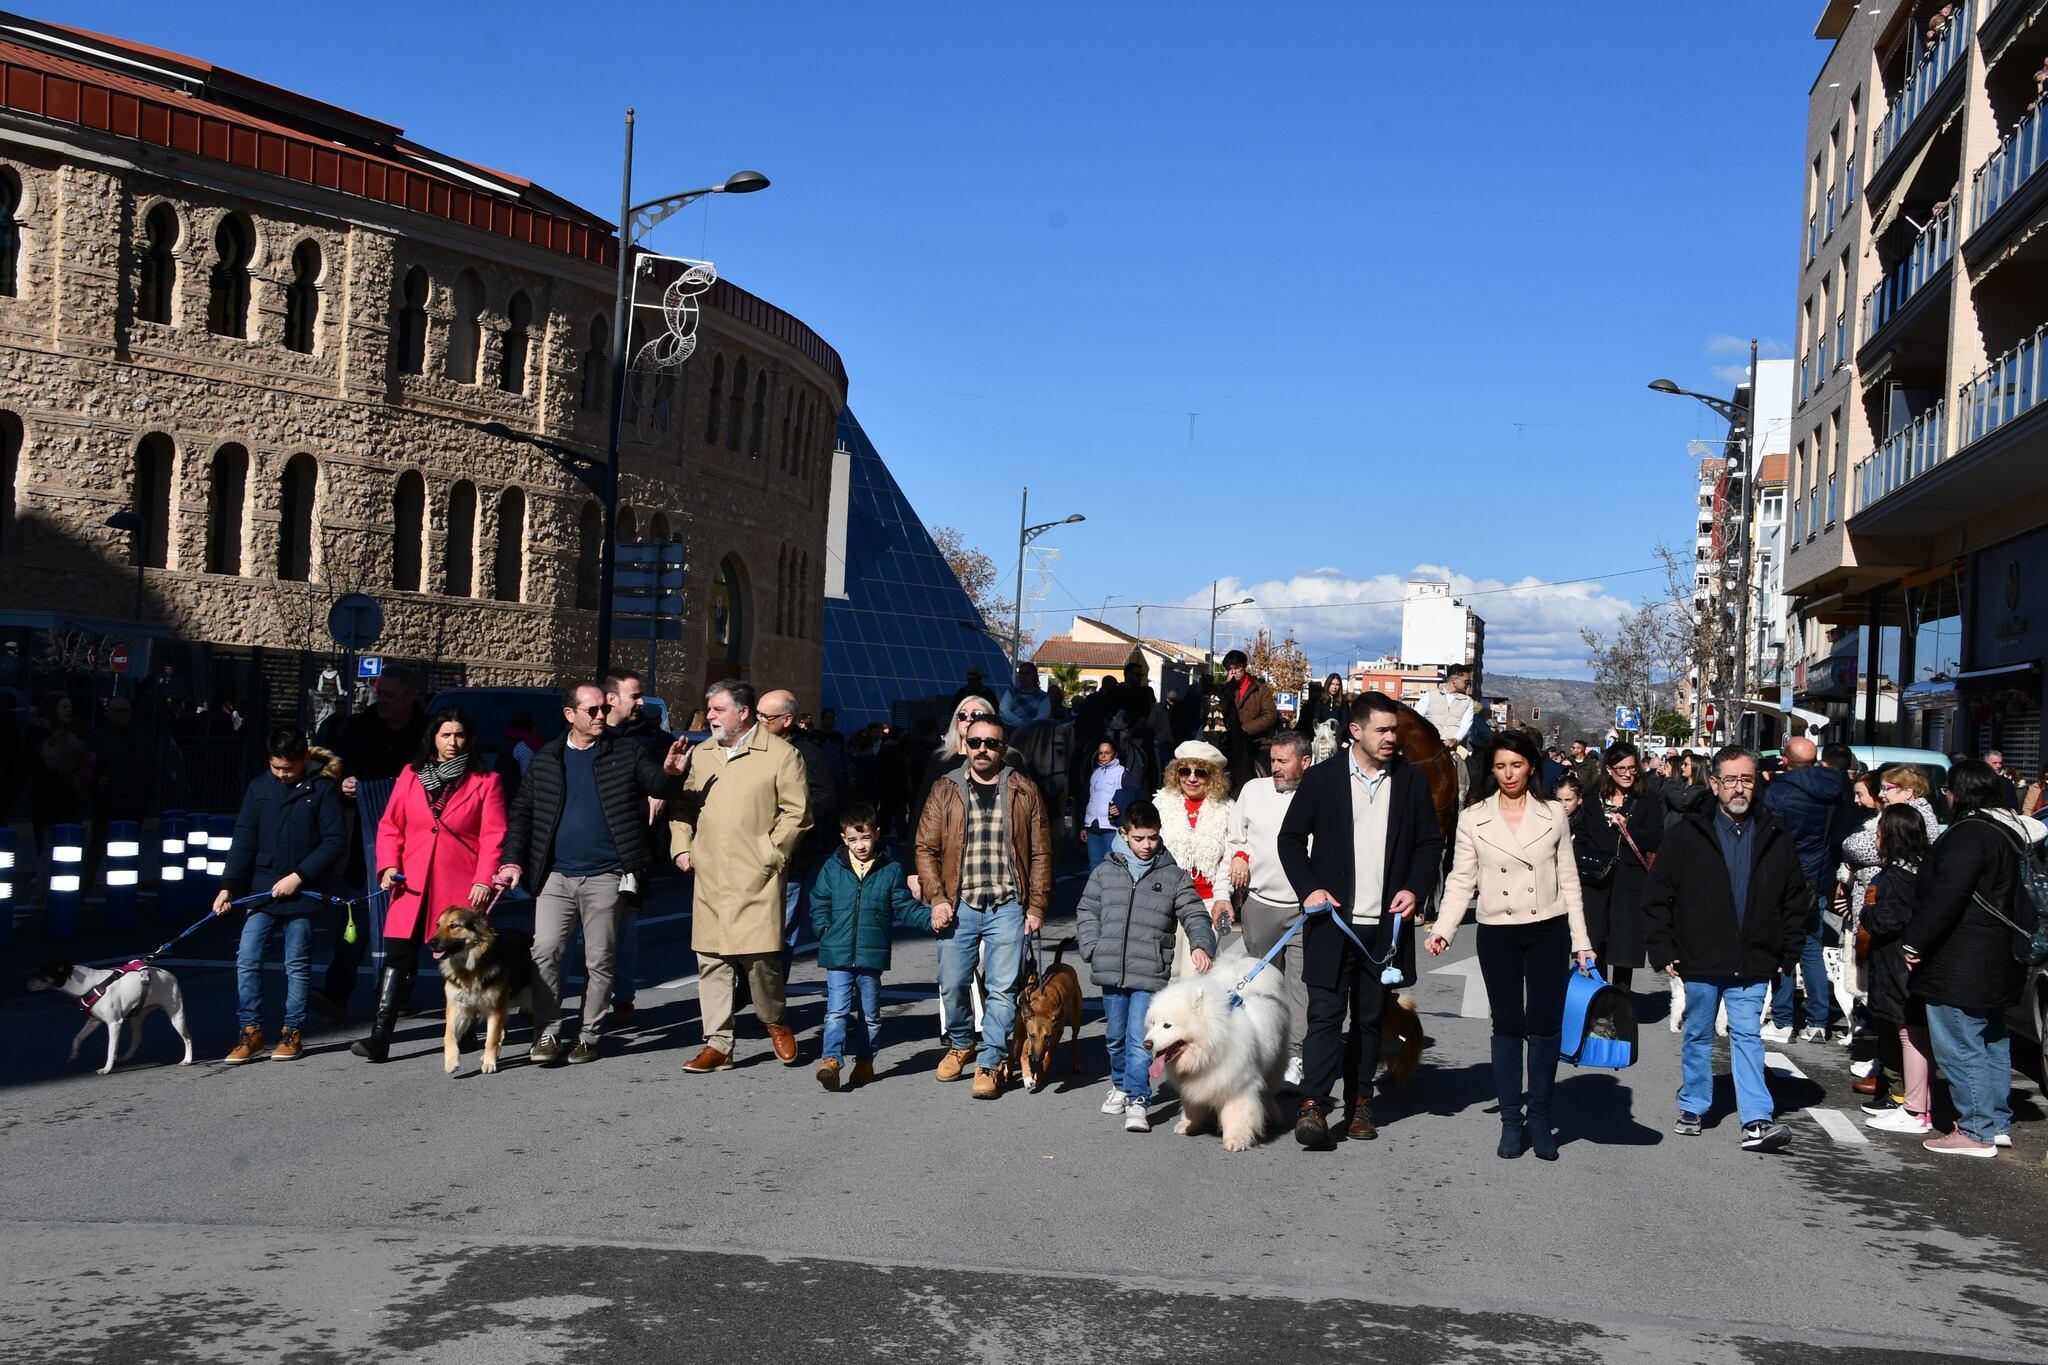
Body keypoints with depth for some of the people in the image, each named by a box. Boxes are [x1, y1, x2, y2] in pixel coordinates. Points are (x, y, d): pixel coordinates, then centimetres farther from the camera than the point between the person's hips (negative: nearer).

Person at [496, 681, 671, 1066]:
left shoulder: (626, 755, 4)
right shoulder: (545, 759, 10)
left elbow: (657, 784, -2)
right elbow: (522, 813, 12)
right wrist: (514, 860, 1)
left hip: (605, 876, -1)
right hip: (556, 876, 2)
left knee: (600, 960, 4)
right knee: (545, 952, -6)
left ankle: (589, 1035, 16)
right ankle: (547, 1033, 6)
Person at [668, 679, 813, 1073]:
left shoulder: (780, 755, -2)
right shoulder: (701, 754, 16)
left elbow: (797, 813, -5)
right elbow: (683, 806, 21)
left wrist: (769, 854, -9)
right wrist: (681, 846, 6)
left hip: (757, 878, -5)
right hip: (709, 878, 5)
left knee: (760, 957, -6)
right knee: (711, 960, 5)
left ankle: (776, 1023, 21)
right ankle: (717, 1045, 11)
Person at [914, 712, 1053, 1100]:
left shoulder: (1024, 792, 6)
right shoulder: (946, 791, 7)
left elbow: (1040, 853, 6)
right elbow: (926, 848, 5)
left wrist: (1036, 906, 0)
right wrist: (937, 898, -5)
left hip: (1008, 907, -1)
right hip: (959, 905, 1)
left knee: (1003, 988, -4)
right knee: (953, 984, 6)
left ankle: (988, 1063, 5)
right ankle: (960, 1044, 31)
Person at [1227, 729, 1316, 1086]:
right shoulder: (1254, 790, 10)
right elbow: (1235, 837, 21)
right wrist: (1239, 855, 2)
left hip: (1306, 908, -4)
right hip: (1260, 903, 4)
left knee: (1301, 982, -9)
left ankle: (1295, 1056, -8)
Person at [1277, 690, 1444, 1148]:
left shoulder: (1413, 783, 7)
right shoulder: (1321, 778, 0)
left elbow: (1431, 844, 13)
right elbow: (1291, 838, 4)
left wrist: (1415, 889, -3)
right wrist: (1308, 888, -8)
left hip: (1386, 922, 2)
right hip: (1332, 919, -2)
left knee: (1371, 1017, 10)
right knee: (1325, 1012, -7)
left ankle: (1360, 1103, 19)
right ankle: (1311, 1105, -10)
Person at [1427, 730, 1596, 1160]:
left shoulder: (1554, 814, 4)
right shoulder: (1473, 818, 2)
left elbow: (1568, 880, 7)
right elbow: (1461, 881, 2)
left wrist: (1581, 941, 4)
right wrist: (1443, 929, -11)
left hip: (1549, 931, 0)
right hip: (1497, 935, 0)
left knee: (1544, 1026, 1)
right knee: (1506, 1027, 4)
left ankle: (1540, 1120, 11)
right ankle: (1510, 1122, 11)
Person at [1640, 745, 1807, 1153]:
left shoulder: (1775, 838, 3)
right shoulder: (1687, 835, -4)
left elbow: (1796, 900, 11)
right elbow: (1656, 896, -1)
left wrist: (1789, 952, 5)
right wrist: (1663, 950, -5)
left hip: (1753, 963, 1)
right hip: (1701, 961, 0)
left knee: (1747, 1035, -2)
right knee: (1698, 1035, 11)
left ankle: (1757, 1120, -3)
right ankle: (1693, 1108, 24)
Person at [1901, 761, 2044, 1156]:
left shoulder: (1970, 833, -19)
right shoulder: (2017, 833, 12)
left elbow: (1945, 897, -25)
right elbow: (2020, 899, 20)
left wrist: (1915, 941, -19)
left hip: (1960, 967, -10)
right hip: (1999, 963, 10)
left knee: (1959, 1047, -4)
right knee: (1990, 1041, 19)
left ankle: (1976, 1132, -1)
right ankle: (1998, 1123, 28)